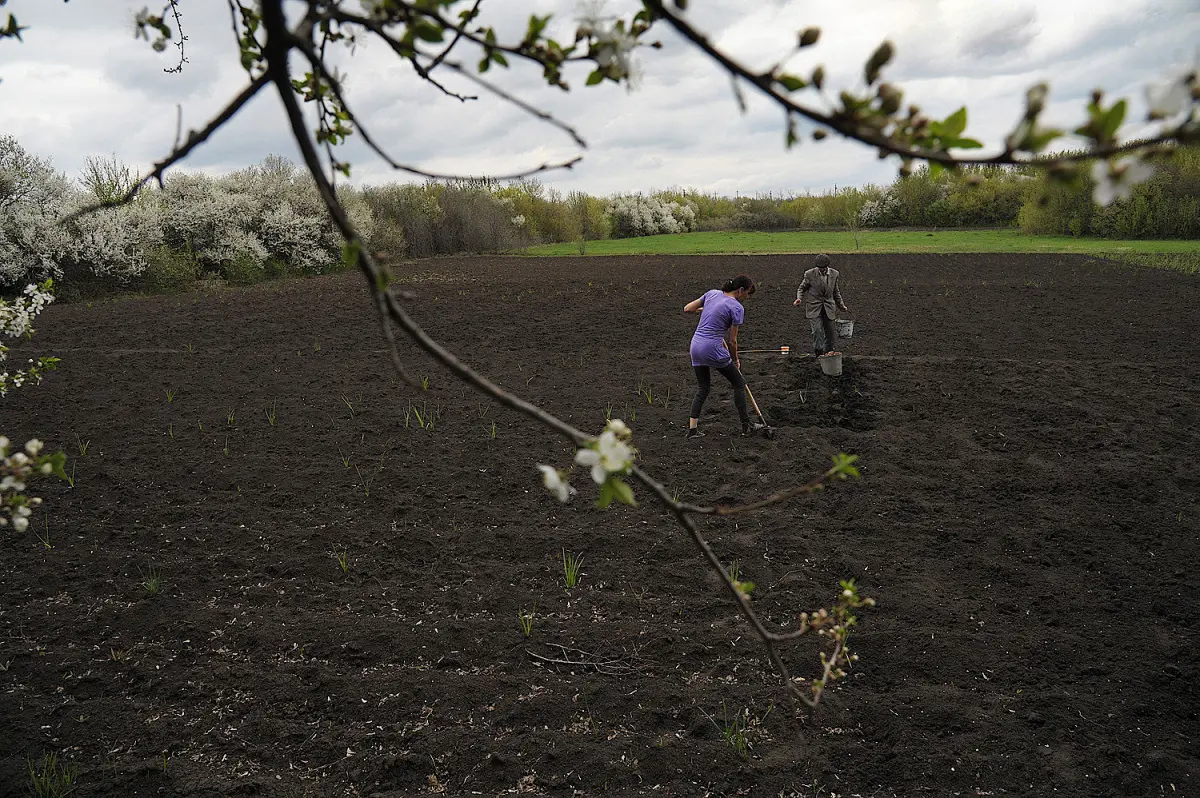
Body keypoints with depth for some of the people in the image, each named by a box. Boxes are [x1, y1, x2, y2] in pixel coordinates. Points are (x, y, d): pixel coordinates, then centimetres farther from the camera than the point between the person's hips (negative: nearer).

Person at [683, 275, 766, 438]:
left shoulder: (712, 293, 8)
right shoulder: (737, 308, -9)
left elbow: (687, 309, 13)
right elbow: (732, 341, -5)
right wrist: (735, 360, 11)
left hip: (696, 346, 7)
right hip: (713, 349, -7)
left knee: (702, 388, 19)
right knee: (739, 383, 12)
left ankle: (692, 428, 11)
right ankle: (747, 426, 18)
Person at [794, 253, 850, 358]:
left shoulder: (834, 274, 2)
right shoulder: (810, 274, -9)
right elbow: (801, 289, 4)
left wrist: (842, 305, 17)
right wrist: (799, 299, -15)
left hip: (829, 308, 3)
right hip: (814, 308, -3)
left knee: (831, 333, 3)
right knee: (817, 331, -20)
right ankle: (819, 354, -11)